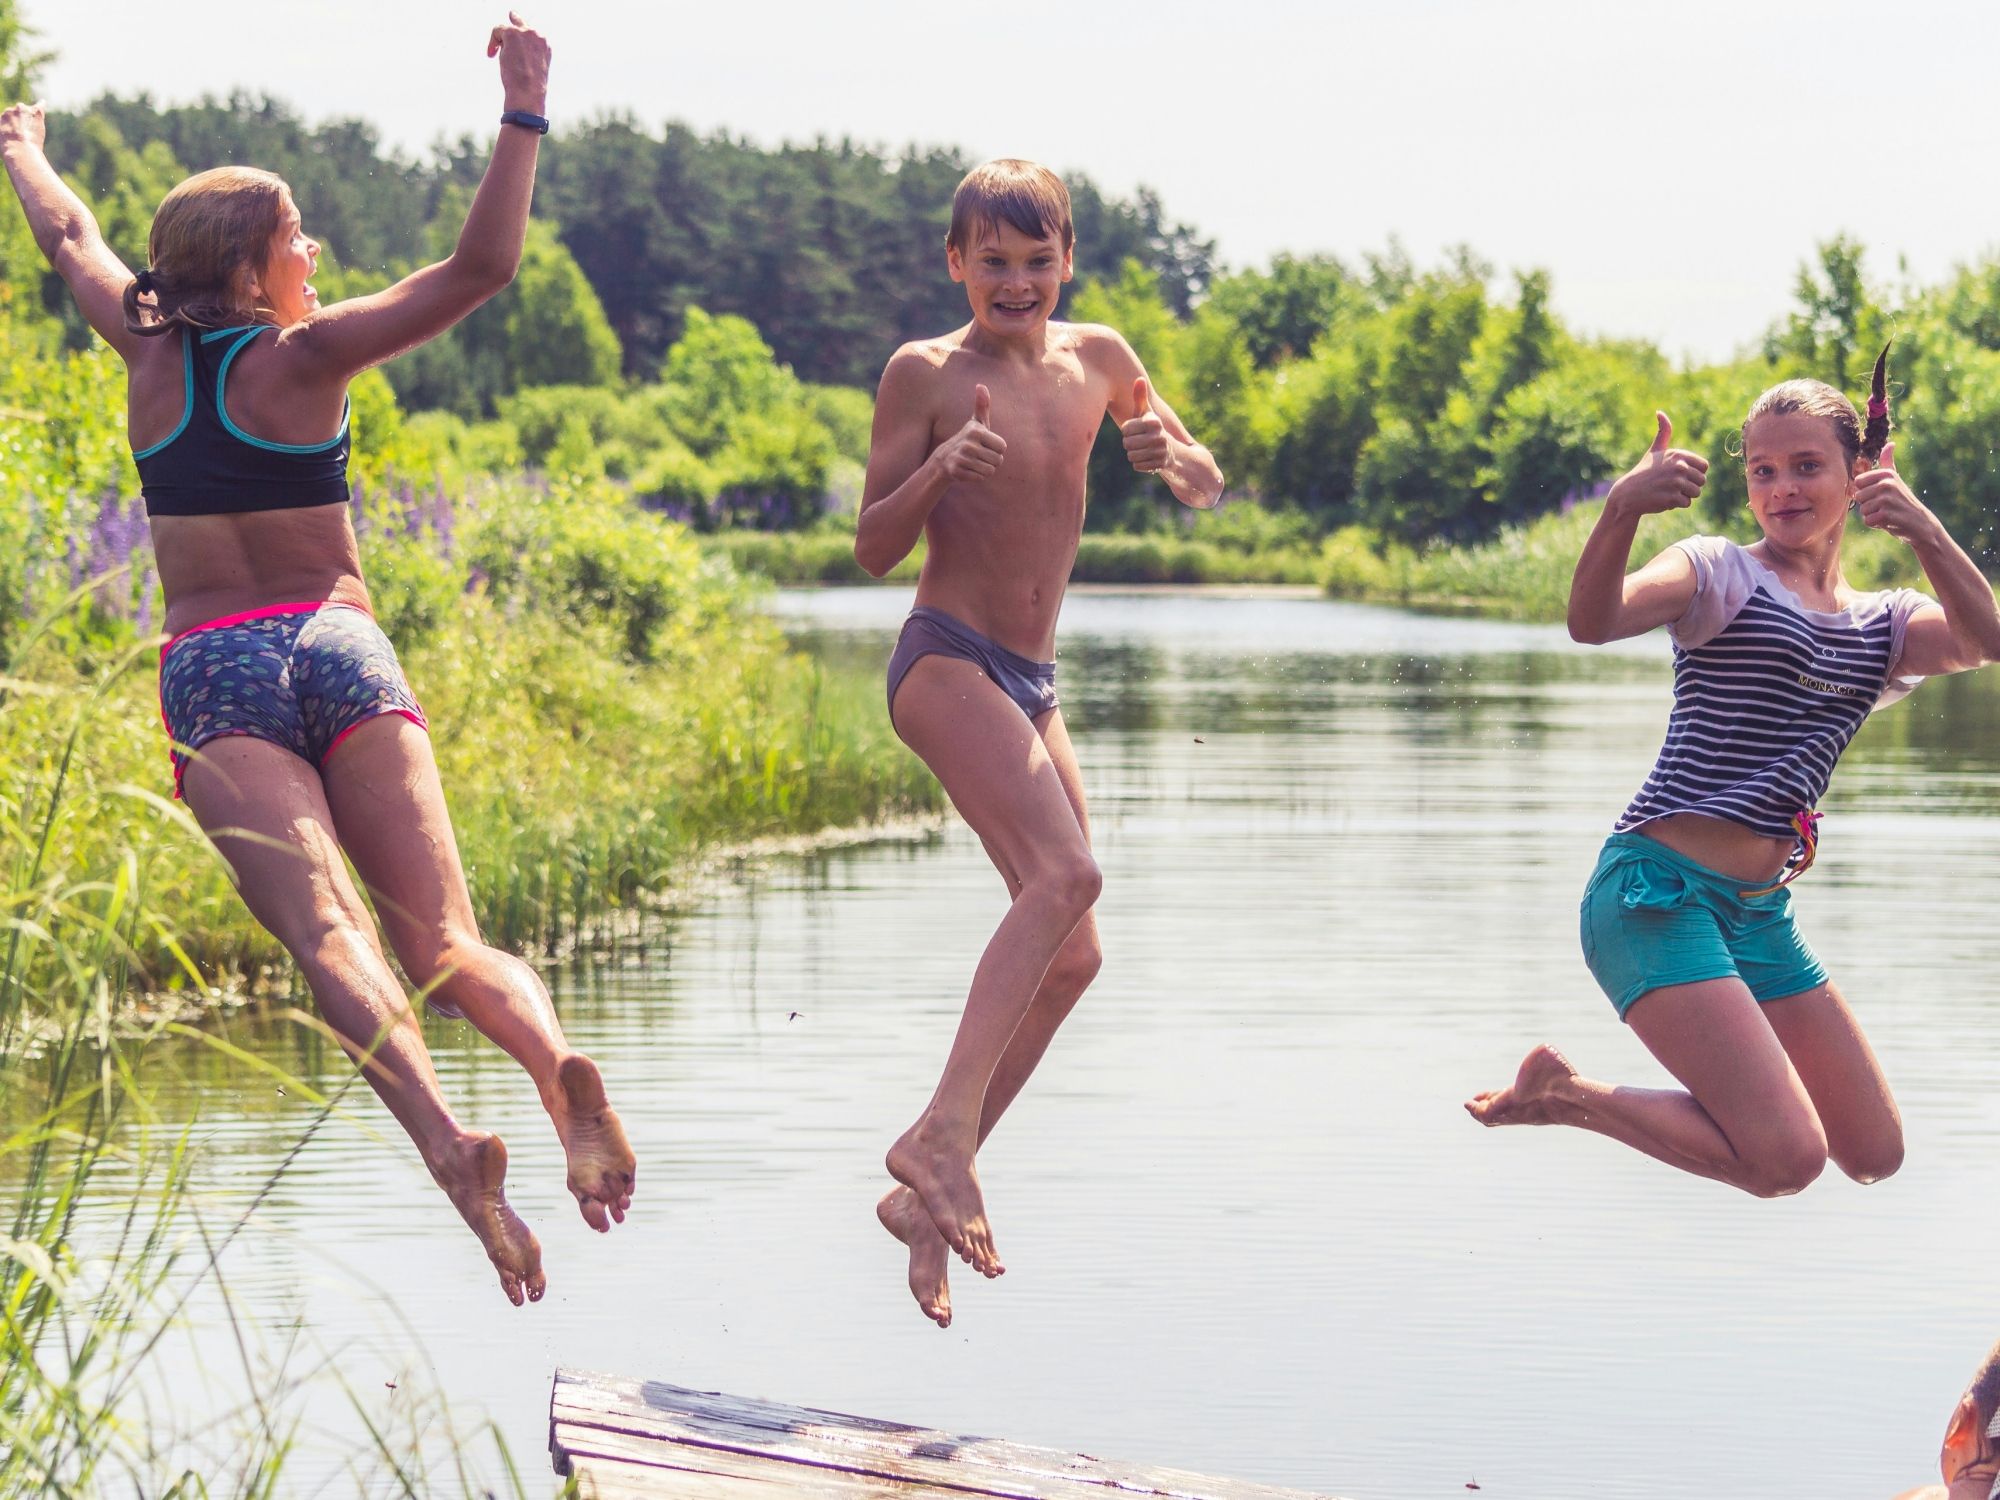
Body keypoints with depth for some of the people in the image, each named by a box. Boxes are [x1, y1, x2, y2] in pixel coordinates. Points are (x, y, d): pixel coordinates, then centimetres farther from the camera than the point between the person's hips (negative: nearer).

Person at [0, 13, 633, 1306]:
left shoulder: (151, 351, 11)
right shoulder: (306, 357, 2)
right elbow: (482, 269, -6)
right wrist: (526, 115, -5)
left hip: (213, 674, 1)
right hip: (341, 652, -1)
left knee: (325, 928, -21)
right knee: (442, 934, -7)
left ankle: (446, 1138, -44)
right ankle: (558, 1068, -38)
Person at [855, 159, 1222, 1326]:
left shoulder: (1098, 359, 10)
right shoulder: (927, 374, -5)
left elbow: (1210, 491, 17)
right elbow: (875, 549, -5)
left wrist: (1169, 457, -7)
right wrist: (939, 471, -24)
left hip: (1034, 686, 7)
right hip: (946, 659, -7)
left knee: (1072, 958, 3)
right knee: (1067, 871, -29)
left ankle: (929, 1197, 10)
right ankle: (940, 1132, -32)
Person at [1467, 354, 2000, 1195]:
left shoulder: (1885, 627, 13)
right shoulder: (1721, 574, -1)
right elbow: (1594, 621, -22)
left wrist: (1926, 536, -29)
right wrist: (1621, 512, -41)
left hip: (1759, 916, 7)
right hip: (1657, 893, -7)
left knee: (1875, 1157, 9)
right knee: (1786, 1158, -20)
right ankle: (1563, 1095, 0)